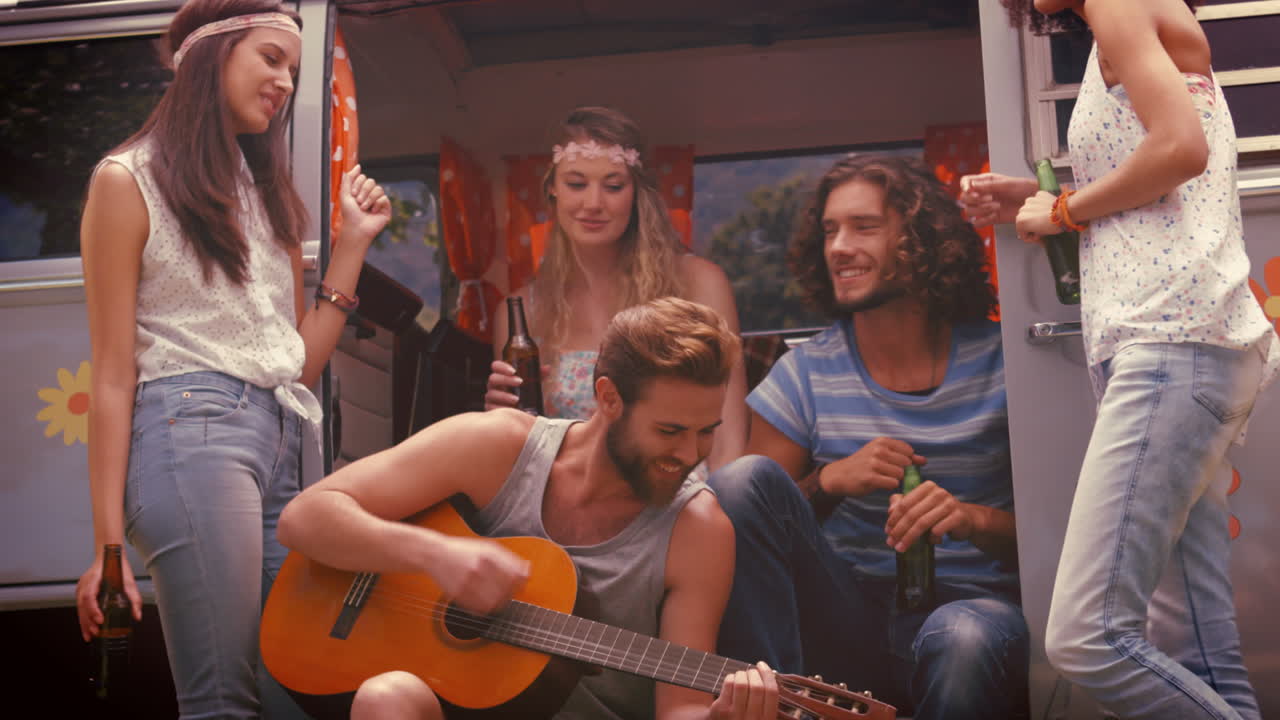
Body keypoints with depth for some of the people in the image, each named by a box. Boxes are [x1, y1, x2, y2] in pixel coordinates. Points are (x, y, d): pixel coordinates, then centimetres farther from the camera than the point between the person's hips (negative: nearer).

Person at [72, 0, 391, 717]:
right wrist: (109, 544, -9)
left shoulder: (267, 192, 21)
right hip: (191, 432, -7)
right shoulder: (130, 180, 2)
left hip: (287, 441, 7)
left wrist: (355, 241, 13)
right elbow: (114, 372, -3)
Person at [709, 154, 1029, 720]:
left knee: (966, 639, -40)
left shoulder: (998, 362, -2)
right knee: (743, 477, -18)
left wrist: (975, 519, -24)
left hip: (971, 602, -3)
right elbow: (745, 512, 5)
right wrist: (829, 481, -13)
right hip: (849, 620, 3)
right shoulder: (807, 372, 6)